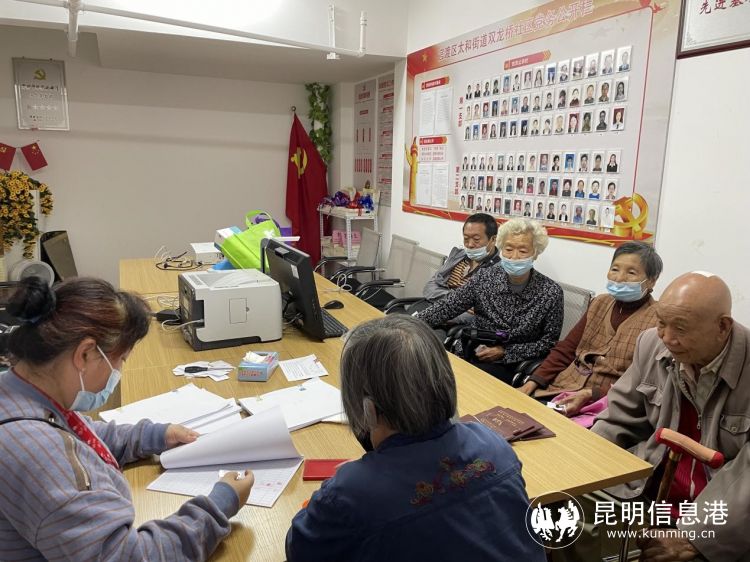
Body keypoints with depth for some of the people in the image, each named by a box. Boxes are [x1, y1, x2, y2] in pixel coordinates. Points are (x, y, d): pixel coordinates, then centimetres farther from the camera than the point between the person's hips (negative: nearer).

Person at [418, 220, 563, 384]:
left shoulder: (551, 292, -9)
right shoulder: (485, 278, -2)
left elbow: (550, 342, -4)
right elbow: (447, 307, -2)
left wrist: (505, 352, -12)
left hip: (512, 367, -3)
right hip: (472, 355, 3)